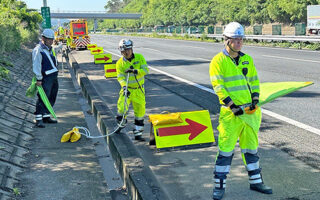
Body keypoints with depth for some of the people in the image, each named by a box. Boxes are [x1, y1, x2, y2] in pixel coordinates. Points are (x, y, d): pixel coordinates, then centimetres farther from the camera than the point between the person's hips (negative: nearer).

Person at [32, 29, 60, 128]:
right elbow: (36, 65, -16)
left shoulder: (51, 49, 18)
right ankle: (38, 119, -10)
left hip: (54, 77, 9)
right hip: (46, 78, -9)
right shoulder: (38, 50, -11)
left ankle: (46, 116, 22)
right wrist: (39, 79, -19)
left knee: (51, 98, 12)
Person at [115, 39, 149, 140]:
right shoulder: (120, 63, -7)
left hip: (139, 90, 1)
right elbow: (120, 77, -16)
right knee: (122, 107, -16)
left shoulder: (139, 57, -4)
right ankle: (121, 124, 16)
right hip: (127, 89, -1)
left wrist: (136, 71, -29)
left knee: (140, 110, 5)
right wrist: (124, 86, -35)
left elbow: (146, 70, -12)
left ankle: (138, 132, 20)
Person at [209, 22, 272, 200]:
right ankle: (220, 185, 6)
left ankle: (255, 181, 28)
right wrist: (232, 106, -17)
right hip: (231, 112, -5)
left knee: (251, 146, 15)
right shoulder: (218, 61, -6)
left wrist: (255, 100, -1)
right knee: (226, 148, -4)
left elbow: (255, 81, 15)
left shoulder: (247, 59, 11)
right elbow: (218, 87, -11)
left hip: (250, 111, 6)